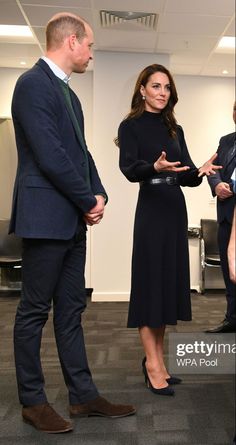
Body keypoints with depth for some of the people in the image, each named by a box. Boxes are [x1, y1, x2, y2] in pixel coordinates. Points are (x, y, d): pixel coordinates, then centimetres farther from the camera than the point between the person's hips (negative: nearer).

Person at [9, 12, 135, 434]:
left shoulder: (66, 91, 18)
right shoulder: (33, 83, -11)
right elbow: (50, 157, -19)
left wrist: (98, 195, 1)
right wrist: (89, 201, -9)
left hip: (72, 219, 9)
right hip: (46, 218, -9)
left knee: (70, 309, 12)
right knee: (34, 311, 4)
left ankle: (83, 395, 24)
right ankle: (32, 401, 20)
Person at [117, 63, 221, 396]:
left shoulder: (175, 129, 15)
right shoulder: (131, 126, -1)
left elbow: (186, 174, 10)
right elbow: (128, 169, -17)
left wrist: (201, 172, -12)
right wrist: (155, 167, -35)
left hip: (176, 209, 6)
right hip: (151, 210, -6)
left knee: (170, 281, 7)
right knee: (151, 281, -4)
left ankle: (158, 359, 19)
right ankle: (153, 364, 5)